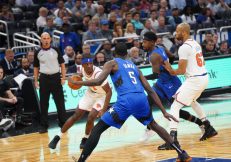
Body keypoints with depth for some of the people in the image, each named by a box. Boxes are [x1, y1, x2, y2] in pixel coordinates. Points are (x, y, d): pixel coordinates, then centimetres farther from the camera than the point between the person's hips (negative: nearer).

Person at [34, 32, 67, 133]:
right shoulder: (38, 53, 5)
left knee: (60, 102, 0)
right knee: (43, 103, 3)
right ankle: (44, 126, 9)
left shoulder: (55, 51, 1)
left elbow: (62, 65, 4)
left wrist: (63, 78, -4)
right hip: (44, 78, 1)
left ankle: (63, 124, 9)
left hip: (55, 77, -1)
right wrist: (36, 81, 5)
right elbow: (36, 68, 12)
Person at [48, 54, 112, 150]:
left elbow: (109, 92, -33)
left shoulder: (98, 74, -36)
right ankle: (57, 137, 13)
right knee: (75, 117, 3)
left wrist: (104, 109, -40)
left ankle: (85, 139, 6)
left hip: (101, 96, -5)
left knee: (91, 118, -21)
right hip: (90, 93, 5)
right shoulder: (83, 69, -18)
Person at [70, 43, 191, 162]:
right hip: (142, 99, 5)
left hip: (126, 101, -5)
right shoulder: (134, 66, 29)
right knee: (153, 125, 32)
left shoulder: (111, 64, 14)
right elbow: (150, 91, 24)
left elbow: (98, 81, -3)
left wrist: (77, 83, 12)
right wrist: (164, 111, 23)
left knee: (97, 129, 4)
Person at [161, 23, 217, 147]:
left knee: (175, 106, -7)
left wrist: (171, 71, 1)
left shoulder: (184, 48, -16)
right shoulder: (196, 44, 13)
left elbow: (181, 70, -17)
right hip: (204, 77, 9)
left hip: (194, 80, -9)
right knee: (192, 101, 35)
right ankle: (209, 129, 38)